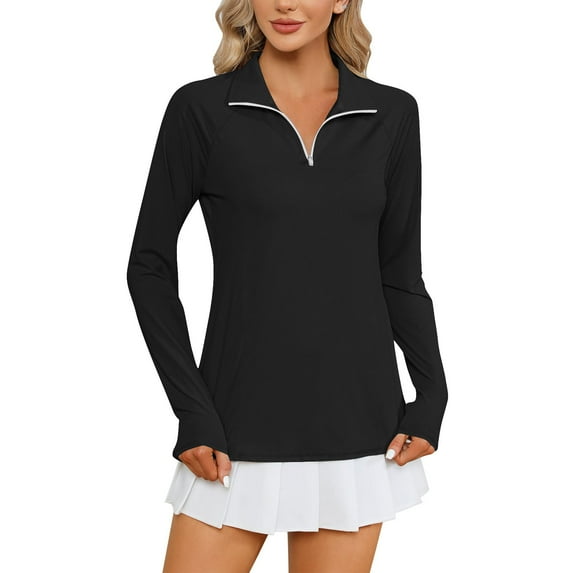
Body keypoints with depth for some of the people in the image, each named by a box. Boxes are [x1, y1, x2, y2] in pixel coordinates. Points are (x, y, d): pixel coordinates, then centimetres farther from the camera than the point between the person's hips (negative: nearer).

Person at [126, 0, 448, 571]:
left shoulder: (392, 115, 4)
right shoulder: (201, 109, -3)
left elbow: (400, 272, 9)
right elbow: (150, 265, 0)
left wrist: (431, 396, -3)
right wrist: (193, 413, -6)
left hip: (356, 426, 2)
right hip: (241, 430, -2)